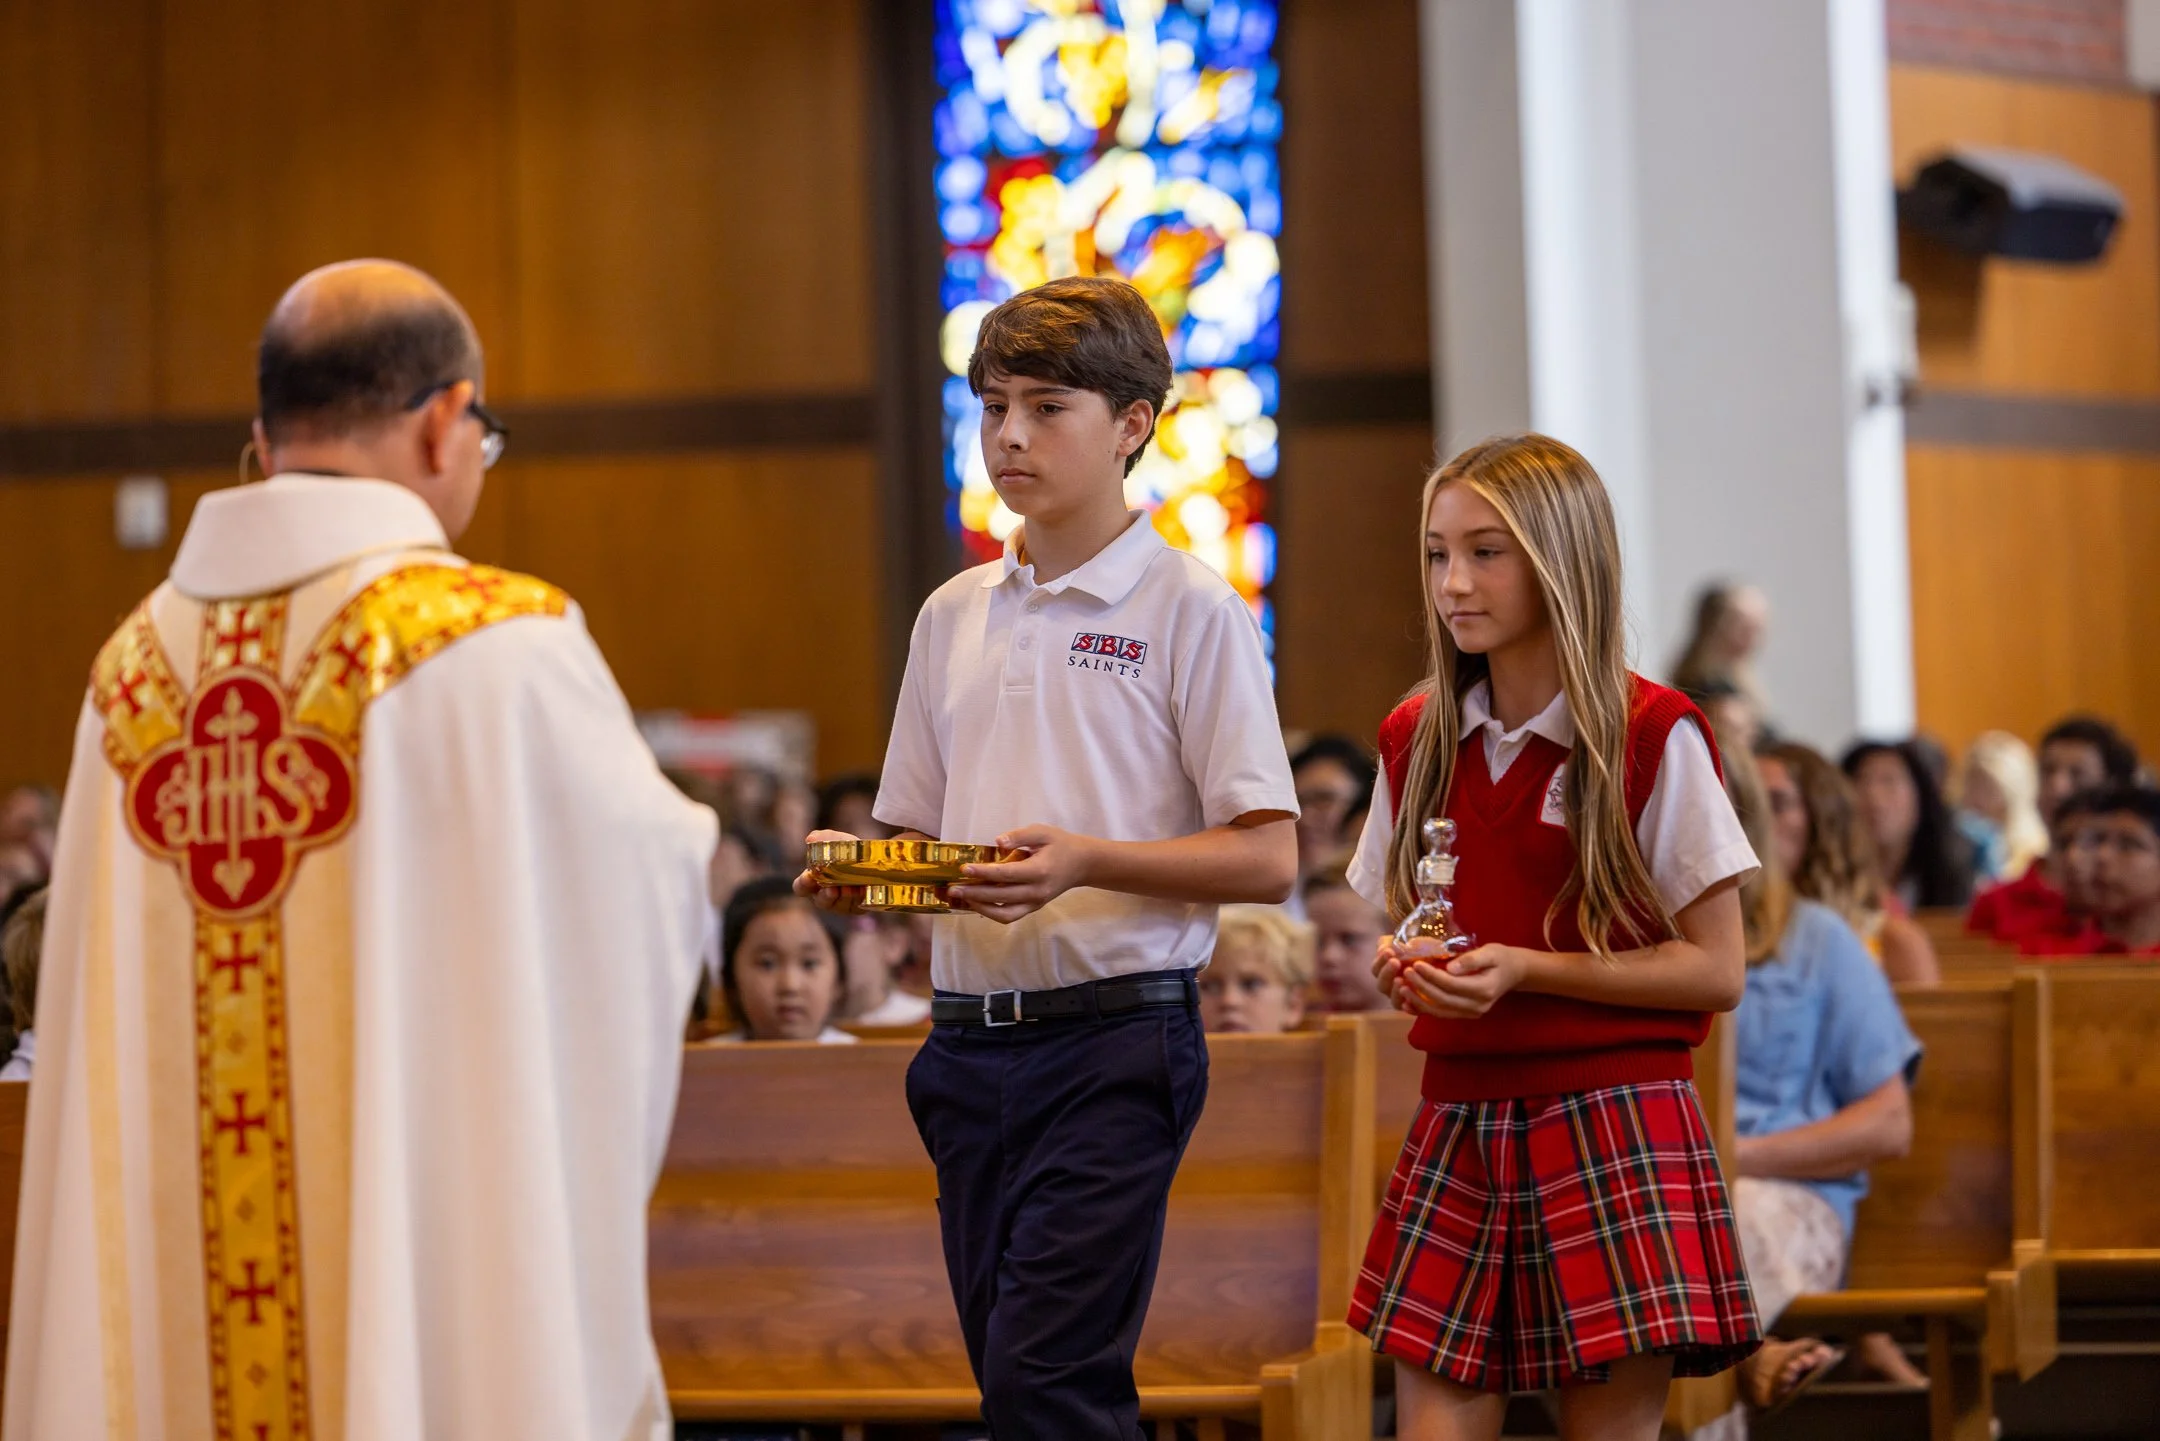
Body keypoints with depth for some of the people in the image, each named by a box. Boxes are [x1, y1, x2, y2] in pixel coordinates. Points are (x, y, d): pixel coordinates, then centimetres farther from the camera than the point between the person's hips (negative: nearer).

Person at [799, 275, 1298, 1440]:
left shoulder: (1191, 611, -3)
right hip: (971, 1034, 6)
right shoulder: (954, 616, 14)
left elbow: (1266, 860, -8)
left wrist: (1086, 862, -20)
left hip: (1116, 1041, -6)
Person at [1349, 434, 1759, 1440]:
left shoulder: (1652, 735, -6)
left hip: (1615, 1127, -4)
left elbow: (1715, 971, -6)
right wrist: (1400, 970, 0)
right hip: (1459, 1122, 5)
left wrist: (1528, 969, -15)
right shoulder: (1418, 740, 11)